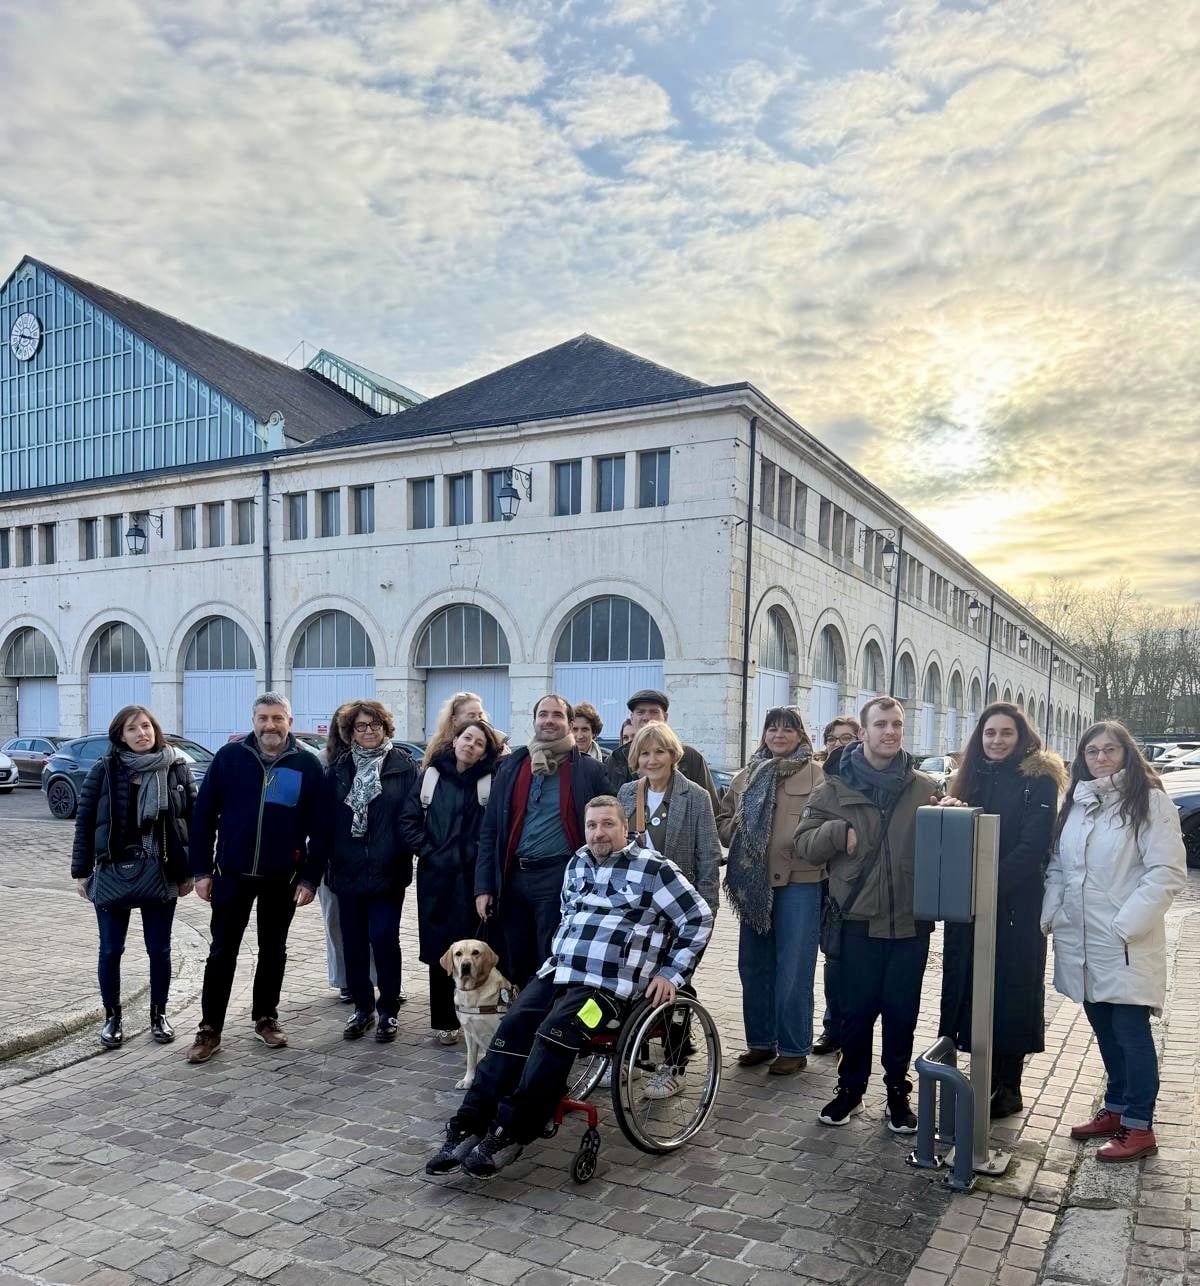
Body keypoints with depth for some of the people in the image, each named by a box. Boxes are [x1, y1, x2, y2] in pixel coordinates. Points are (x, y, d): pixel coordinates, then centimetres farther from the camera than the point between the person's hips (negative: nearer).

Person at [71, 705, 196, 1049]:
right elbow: (84, 820, 0)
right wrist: (81, 871, -2)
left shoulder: (177, 768, -1)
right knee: (111, 949, 9)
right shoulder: (104, 770, -3)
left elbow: (193, 819, 2)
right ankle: (112, 1017, 25)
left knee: (159, 949, 8)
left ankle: (159, 1014, 24)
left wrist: (189, 872, 0)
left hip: (162, 874, 0)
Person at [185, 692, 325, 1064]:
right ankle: (210, 1028, 17)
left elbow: (318, 828, -2)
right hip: (232, 873, 0)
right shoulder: (229, 756, -4)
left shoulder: (307, 765, -4)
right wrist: (202, 870, -4)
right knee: (222, 952, 6)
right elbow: (203, 814, -1)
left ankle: (266, 1017, 29)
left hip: (282, 878, 0)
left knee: (273, 950, 13)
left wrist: (310, 877, -7)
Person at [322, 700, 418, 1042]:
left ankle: (389, 1010, 13)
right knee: (353, 941, 9)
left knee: (384, 939, -3)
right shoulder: (339, 769, 8)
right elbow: (325, 819, 8)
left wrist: (406, 856, -8)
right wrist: (325, 861, 2)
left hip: (387, 871, -3)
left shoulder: (403, 765, -2)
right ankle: (362, 1007, 24)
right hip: (348, 871, 4)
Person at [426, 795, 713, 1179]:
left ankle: (510, 1135, -25)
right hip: (557, 973, 6)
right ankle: (468, 1128, -18)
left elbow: (699, 918, -2)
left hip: (609, 985, -6)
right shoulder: (578, 864, 18)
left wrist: (670, 974, -5)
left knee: (555, 1034, -30)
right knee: (510, 1032, -18)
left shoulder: (653, 869, -2)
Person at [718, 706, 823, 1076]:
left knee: (793, 969, 1)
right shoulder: (747, 776, 13)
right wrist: (738, 833, -2)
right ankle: (761, 1041, 26)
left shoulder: (818, 776, -2)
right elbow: (723, 820, 17)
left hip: (798, 882, -5)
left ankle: (794, 1048, 14)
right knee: (753, 966, 12)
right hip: (754, 883, 5)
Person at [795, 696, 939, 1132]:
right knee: (856, 1010, 8)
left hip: (911, 920, 1)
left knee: (902, 1012, 11)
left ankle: (897, 1092, 29)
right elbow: (804, 844, 0)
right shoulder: (836, 787, 1)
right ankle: (850, 1088, 28)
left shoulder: (925, 788, 4)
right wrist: (837, 832, -19)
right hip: (859, 920, -1)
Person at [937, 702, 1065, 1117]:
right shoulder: (971, 777, 12)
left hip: (1016, 907, -5)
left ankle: (1007, 1087, 15)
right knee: (969, 986, 8)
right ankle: (983, 1077, 22)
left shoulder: (1038, 780, -4)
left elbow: (1033, 846, -14)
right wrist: (948, 811, -12)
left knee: (1011, 990, 2)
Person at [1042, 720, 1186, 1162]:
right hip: (1080, 940, 6)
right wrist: (1052, 913, 1)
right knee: (1105, 1030, 16)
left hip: (1127, 942, -6)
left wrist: (1126, 925, -17)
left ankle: (1139, 1127, 12)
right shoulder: (1075, 803, 10)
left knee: (1131, 1031, 0)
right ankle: (1115, 1108, 30)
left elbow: (1167, 872, -13)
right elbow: (1058, 865, 13)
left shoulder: (1149, 801, -8)